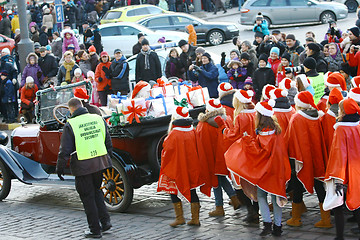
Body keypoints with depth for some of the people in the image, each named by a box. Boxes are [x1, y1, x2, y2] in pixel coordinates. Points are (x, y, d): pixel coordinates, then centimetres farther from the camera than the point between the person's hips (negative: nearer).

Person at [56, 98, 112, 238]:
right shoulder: (98, 119, 4)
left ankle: (95, 230, 11)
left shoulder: (70, 125, -11)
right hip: (100, 162, 5)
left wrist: (60, 168, 1)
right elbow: (108, 143, 12)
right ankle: (105, 221, 19)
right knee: (96, 191, 24)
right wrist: (108, 159, 24)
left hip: (83, 166, -5)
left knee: (87, 197, 6)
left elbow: (65, 150, -10)